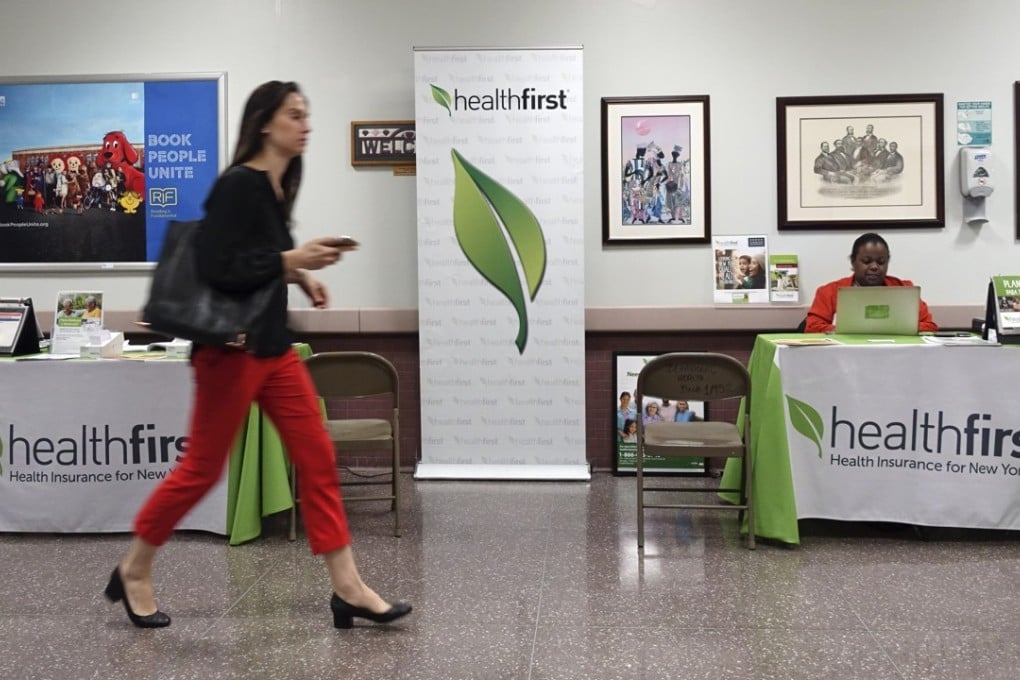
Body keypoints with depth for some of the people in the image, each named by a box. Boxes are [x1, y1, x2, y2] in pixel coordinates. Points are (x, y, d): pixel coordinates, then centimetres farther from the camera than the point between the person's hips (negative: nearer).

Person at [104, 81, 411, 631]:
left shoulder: (277, 188, 11)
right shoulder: (237, 184, -15)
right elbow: (216, 268, -22)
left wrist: (300, 275, 9)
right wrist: (291, 260, -21)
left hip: (273, 346, 9)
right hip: (231, 348, -9)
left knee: (318, 459, 4)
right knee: (202, 469, 3)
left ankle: (348, 589, 10)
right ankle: (132, 571, 26)